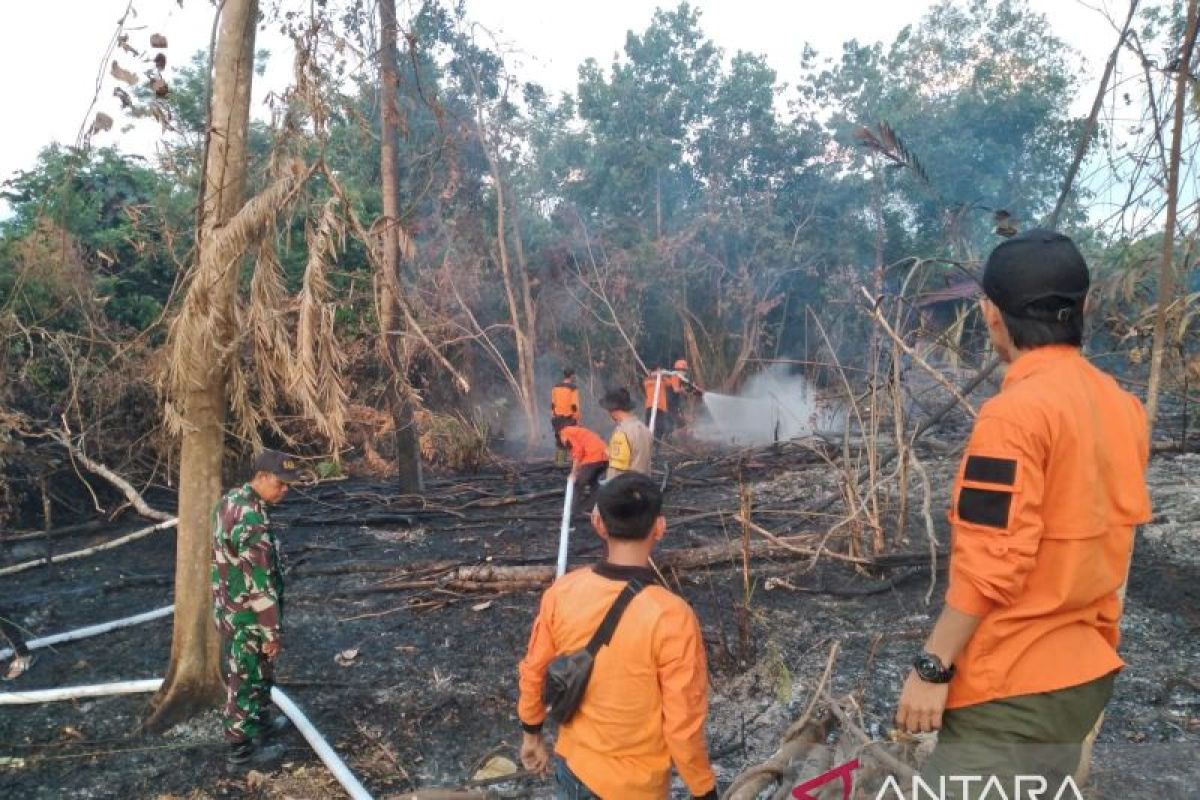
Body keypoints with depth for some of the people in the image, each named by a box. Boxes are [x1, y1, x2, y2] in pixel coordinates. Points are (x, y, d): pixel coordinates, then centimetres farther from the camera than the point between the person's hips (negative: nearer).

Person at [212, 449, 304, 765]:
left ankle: (261, 722, 43)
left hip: (229, 607, 9)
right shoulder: (252, 521, -31)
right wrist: (273, 631, -18)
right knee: (247, 680, 8)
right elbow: (260, 584, -27)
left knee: (258, 672, 25)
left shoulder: (230, 500, 1)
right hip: (247, 617, -9)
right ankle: (242, 746, 25)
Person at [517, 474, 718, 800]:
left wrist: (532, 733, 15)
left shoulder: (562, 592, -15)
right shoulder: (671, 617, -29)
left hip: (572, 764, 4)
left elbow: (533, 674, -2)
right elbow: (683, 726, -22)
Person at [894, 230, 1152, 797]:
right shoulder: (1122, 407, 5)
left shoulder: (1015, 413, -22)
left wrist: (932, 666, -16)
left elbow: (989, 564, -24)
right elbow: (1103, 539, 13)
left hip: (1013, 685, -9)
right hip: (1086, 670, 9)